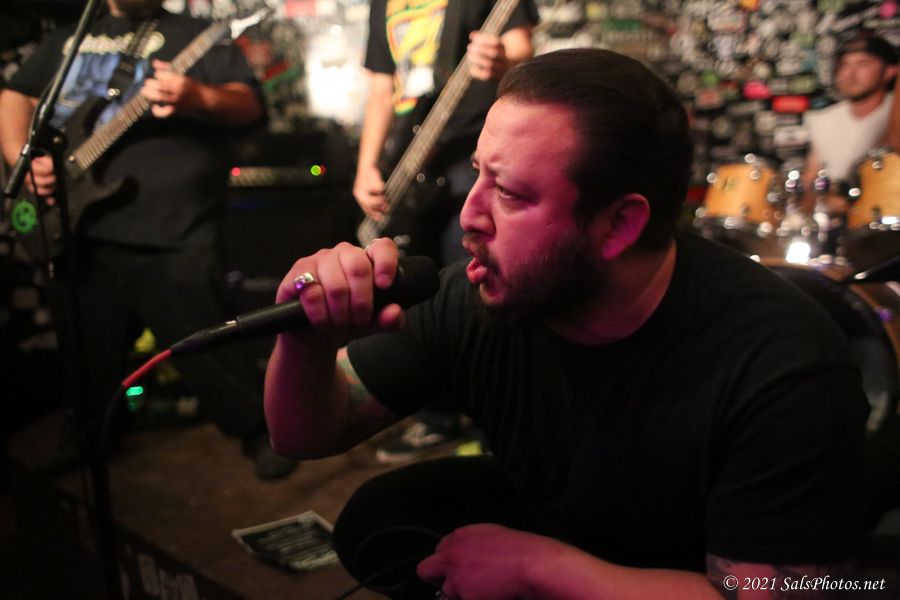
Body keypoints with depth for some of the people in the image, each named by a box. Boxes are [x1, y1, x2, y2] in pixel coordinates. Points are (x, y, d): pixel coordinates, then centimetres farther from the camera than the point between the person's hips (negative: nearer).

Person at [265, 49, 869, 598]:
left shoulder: (787, 369, -33)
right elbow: (310, 435, -11)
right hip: (536, 527, 4)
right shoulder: (475, 300, -21)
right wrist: (307, 344, -33)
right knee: (377, 522, -14)